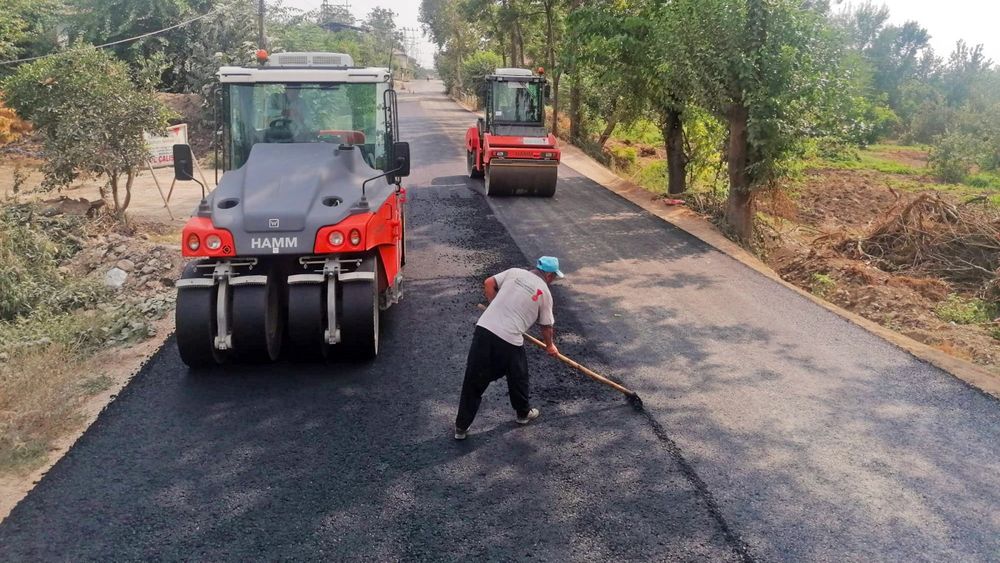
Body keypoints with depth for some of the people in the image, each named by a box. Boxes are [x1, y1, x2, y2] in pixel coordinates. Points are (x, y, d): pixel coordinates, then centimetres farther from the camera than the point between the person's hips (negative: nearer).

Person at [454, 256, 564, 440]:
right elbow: (546, 327, 14)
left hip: (484, 328, 3)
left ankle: (461, 427, 18)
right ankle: (523, 413, 46)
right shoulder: (545, 292, 6)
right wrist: (550, 346, 33)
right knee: (518, 379, 24)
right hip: (510, 340, -3)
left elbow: (488, 283, 12)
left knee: (473, 381, 10)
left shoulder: (514, 272, 12)